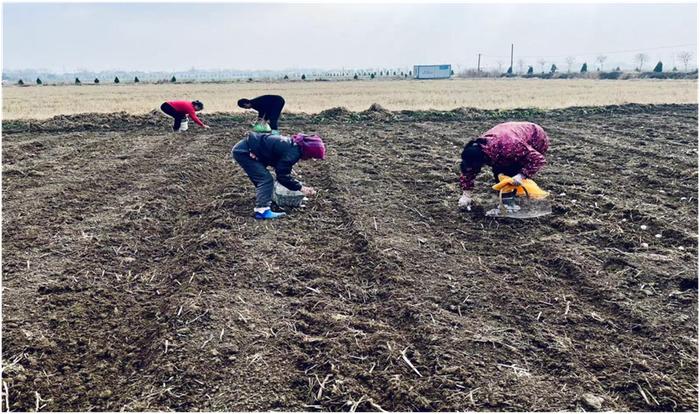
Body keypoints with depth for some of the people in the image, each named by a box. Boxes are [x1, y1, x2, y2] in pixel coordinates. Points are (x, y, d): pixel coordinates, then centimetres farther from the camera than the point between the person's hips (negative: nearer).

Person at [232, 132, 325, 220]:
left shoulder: (292, 145, 7)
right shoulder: (292, 152, -22)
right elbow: (282, 176, -17)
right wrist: (300, 188, -12)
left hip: (244, 149, 10)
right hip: (244, 151, -10)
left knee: (262, 178, 21)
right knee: (266, 179, -14)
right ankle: (262, 210, -19)